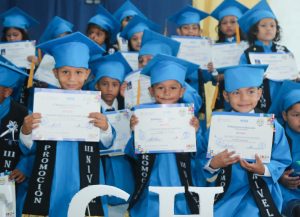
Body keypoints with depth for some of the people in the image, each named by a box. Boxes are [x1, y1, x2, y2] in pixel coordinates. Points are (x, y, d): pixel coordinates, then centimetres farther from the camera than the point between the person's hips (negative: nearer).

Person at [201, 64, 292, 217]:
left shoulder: (272, 126, -3)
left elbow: (282, 162, -1)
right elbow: (203, 161, -2)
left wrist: (264, 170, -19)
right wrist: (214, 164, -23)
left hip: (259, 193, -1)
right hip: (225, 193, 1)